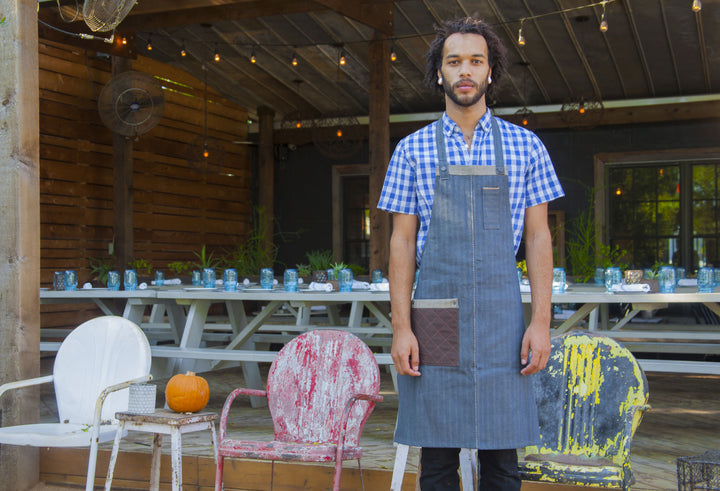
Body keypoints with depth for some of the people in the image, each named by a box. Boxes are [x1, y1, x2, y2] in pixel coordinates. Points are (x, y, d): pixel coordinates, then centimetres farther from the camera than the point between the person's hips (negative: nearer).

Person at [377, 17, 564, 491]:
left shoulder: (525, 146, 6)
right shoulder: (412, 150, 5)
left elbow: (538, 237, 5)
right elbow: (402, 242, 3)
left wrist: (541, 321, -4)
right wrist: (401, 328, -5)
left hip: (501, 318, 1)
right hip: (435, 319, 0)